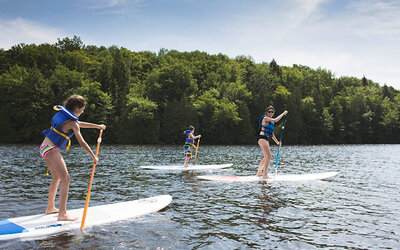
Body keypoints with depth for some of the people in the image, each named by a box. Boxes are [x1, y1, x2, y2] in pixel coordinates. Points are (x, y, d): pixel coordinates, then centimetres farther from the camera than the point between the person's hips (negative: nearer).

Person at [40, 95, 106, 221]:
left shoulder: (63, 113, 13)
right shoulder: (72, 122, -15)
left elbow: (79, 124, 28)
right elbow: (82, 143, -16)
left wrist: (97, 126, 33)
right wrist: (94, 157, -7)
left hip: (45, 147, 10)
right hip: (51, 149, -10)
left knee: (57, 178, 21)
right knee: (66, 180, -11)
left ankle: (50, 208, 33)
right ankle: (62, 214, -13)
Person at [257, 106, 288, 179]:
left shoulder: (271, 121, 20)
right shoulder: (265, 118, -7)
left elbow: (271, 133, 25)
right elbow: (276, 120, -20)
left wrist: (277, 142, 27)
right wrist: (283, 113, -10)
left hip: (266, 139, 10)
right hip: (262, 138, -10)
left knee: (266, 157, 17)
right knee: (268, 156, -18)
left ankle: (259, 172, 28)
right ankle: (265, 175, -19)